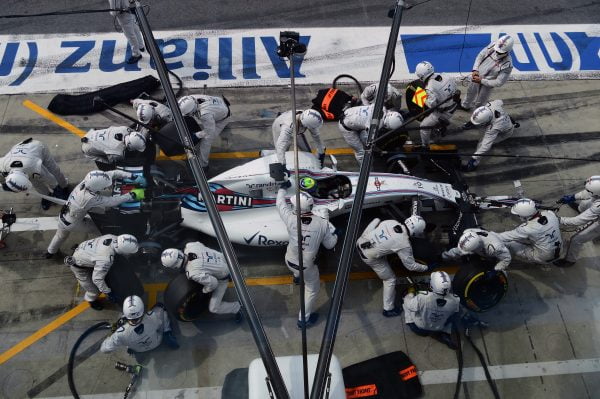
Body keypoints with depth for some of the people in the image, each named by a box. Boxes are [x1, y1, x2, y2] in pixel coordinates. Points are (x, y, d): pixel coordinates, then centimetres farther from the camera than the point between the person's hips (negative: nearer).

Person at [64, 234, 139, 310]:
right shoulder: (107, 259, -42)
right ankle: (91, 299, 42)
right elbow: (97, 279, -32)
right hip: (79, 266, -6)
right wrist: (108, 293, -21)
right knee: (94, 290, 9)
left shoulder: (113, 237, -22)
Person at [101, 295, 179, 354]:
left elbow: (104, 349, -25)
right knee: (160, 307, 9)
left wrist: (112, 335, -10)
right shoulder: (153, 317, -43)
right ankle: (168, 335, 14)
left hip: (138, 350, 0)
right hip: (156, 343, 0)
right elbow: (160, 309, -15)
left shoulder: (121, 334, -43)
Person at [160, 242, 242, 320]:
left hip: (222, 276, -7)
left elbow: (213, 282, -30)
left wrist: (204, 291, -9)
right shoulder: (189, 246, -22)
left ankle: (236, 307, 23)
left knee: (213, 308, 0)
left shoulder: (193, 273, -37)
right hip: (223, 260, 7)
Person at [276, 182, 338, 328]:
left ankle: (297, 277, 70)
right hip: (307, 266, -2)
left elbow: (281, 203, -3)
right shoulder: (322, 223, -24)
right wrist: (334, 233, 11)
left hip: (290, 261, 2)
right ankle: (304, 319, 33)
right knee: (312, 289, 24)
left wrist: (282, 188, 15)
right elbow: (330, 244, -9)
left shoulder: (290, 219, -24)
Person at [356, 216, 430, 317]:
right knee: (390, 279, 12)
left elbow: (375, 221, 4)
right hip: (369, 256, -6)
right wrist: (426, 268, 11)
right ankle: (388, 309, 25)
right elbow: (411, 266, -7)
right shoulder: (405, 245, -18)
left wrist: (363, 237, 16)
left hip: (361, 242, 6)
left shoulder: (392, 222, -7)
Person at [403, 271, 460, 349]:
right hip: (439, 329, 2)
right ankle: (445, 334, 13)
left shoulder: (422, 298, -40)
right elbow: (456, 311, -5)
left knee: (407, 301, 11)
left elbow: (408, 304, -18)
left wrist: (411, 293, 1)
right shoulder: (455, 300, -31)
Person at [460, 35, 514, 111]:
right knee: (470, 92, 32)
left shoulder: (507, 65, -34)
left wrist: (481, 81, -27)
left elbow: (499, 82, -27)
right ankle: (465, 106, 61)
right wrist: (475, 70, -18)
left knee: (479, 103, 17)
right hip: (476, 76, 5)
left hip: (486, 84, -5)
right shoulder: (492, 46, -23)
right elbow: (480, 55, -6)